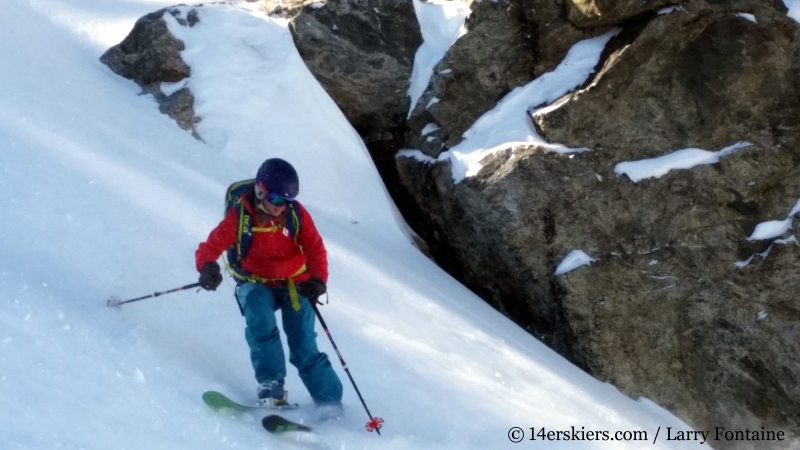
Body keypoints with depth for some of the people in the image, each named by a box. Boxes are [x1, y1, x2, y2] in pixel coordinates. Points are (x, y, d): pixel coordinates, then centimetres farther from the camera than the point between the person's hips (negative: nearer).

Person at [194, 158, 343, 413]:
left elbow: (315, 248, -7)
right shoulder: (239, 216, -13)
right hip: (256, 284, -1)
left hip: (295, 283, 1)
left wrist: (318, 279, -25)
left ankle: (331, 403, 2)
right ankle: (271, 384, -24)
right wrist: (207, 267, -39)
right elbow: (210, 246, -16)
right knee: (260, 320, -33)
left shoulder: (296, 213, -8)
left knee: (305, 348, -6)